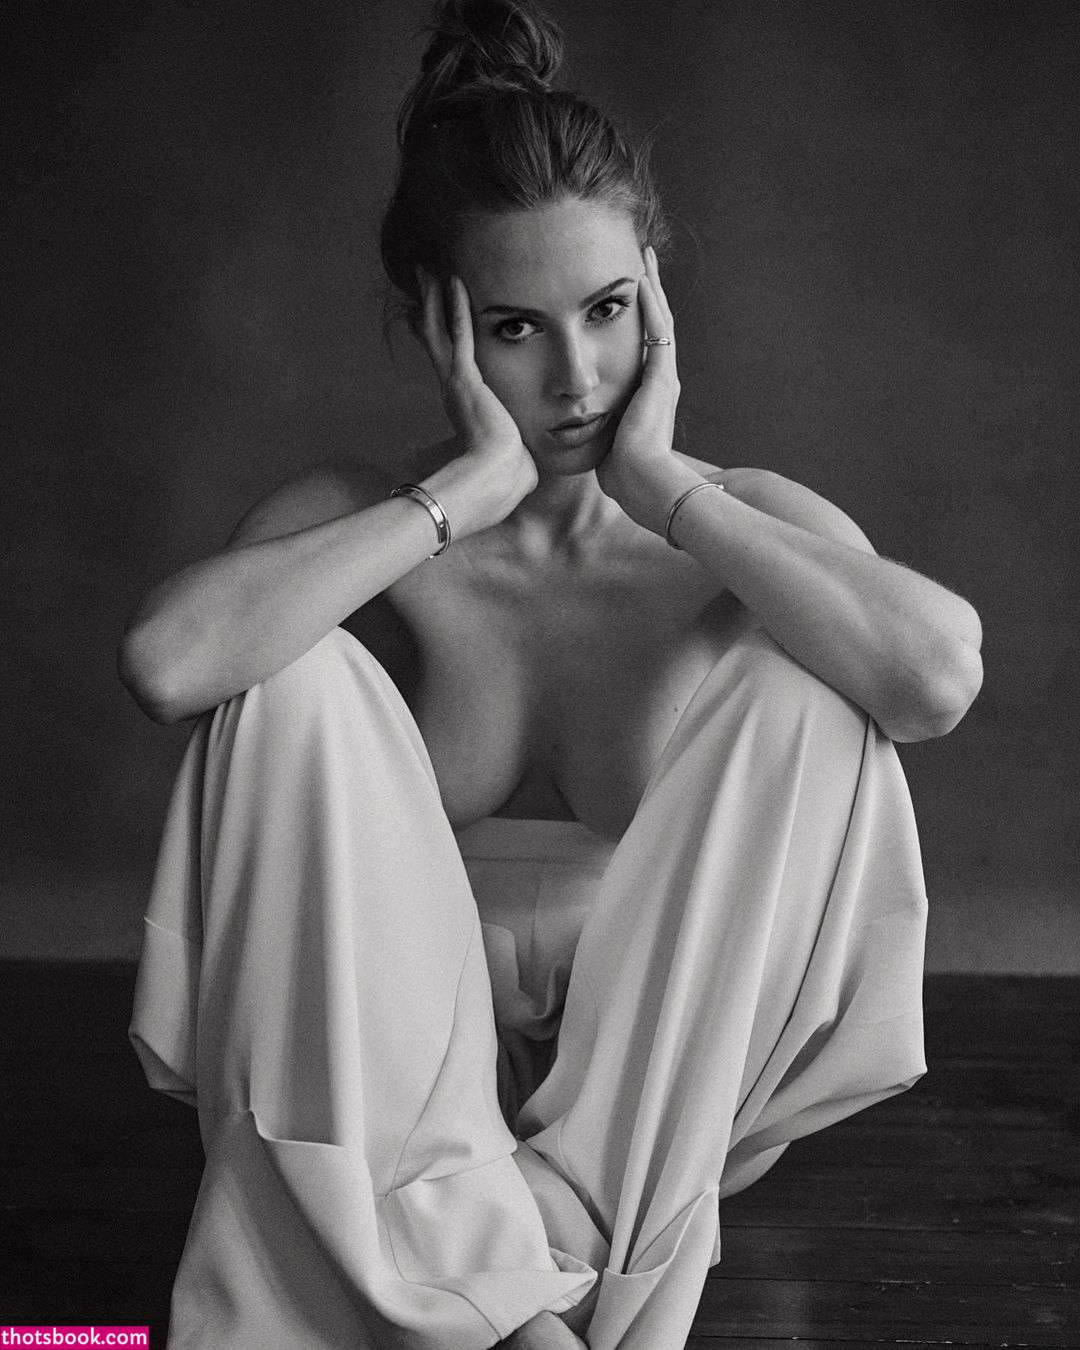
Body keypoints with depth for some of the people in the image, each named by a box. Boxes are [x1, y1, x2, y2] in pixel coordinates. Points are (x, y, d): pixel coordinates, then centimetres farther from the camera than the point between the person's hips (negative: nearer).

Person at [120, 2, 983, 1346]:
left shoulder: (746, 524, -5)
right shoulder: (360, 517, -6)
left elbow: (938, 675, -28)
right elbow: (165, 661, -29)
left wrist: (663, 485, -21)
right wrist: (466, 491, -24)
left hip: (655, 1074, 0)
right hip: (393, 1073, 0)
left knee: (802, 688, -21)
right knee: (295, 678, -24)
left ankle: (564, 1242, -18)